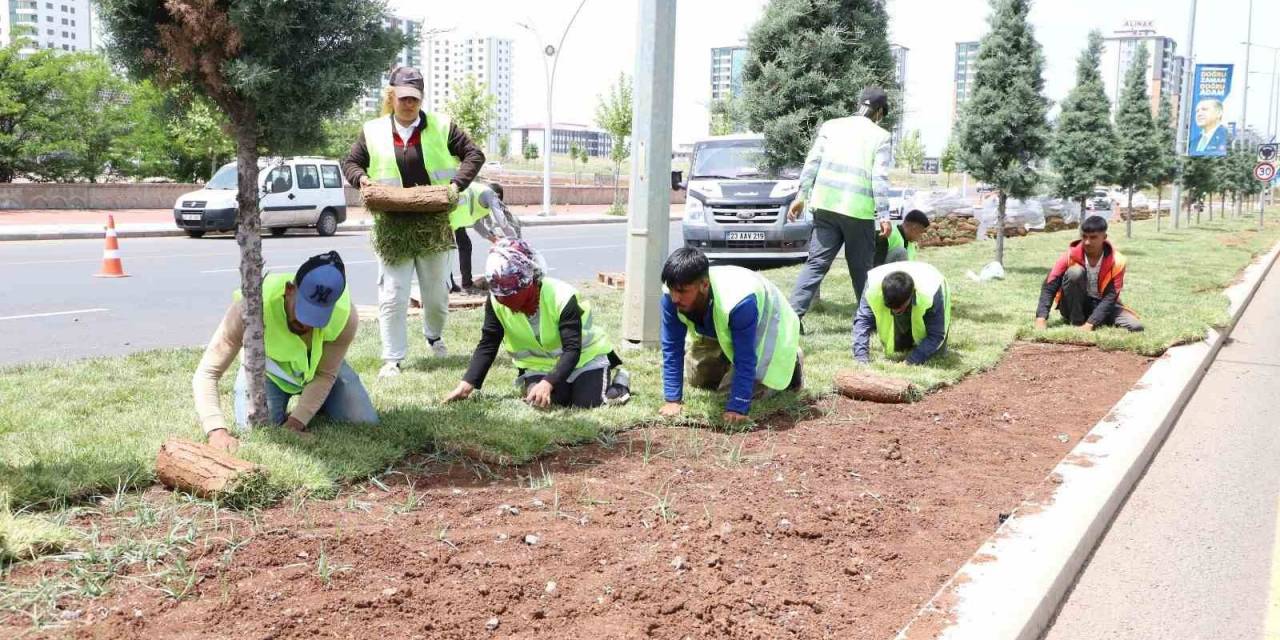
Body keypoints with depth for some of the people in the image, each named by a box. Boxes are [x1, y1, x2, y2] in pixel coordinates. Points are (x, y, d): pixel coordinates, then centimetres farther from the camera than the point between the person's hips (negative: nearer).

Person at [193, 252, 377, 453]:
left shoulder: (346, 315, -34)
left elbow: (325, 375, -20)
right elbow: (207, 373, -36)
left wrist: (296, 422, -31)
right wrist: (217, 430, -50)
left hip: (319, 366, 2)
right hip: (267, 368, -1)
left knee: (366, 424, -11)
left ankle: (317, 403, 20)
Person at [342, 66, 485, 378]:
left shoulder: (441, 127, 2)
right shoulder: (373, 131, 4)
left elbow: (474, 154, 5)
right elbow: (351, 162, 15)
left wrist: (458, 183, -10)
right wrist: (362, 179, -8)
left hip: (434, 226, 0)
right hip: (392, 228, 0)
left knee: (437, 292, 13)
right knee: (392, 296, -1)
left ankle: (434, 335, 42)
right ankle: (392, 359, 8)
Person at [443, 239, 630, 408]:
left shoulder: (561, 298, -31)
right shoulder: (496, 301, -18)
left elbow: (572, 350, -34)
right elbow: (487, 345, -13)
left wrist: (548, 383, -49)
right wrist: (466, 386, -26)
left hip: (584, 356, -4)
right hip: (541, 364, 4)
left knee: (587, 403, -20)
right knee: (546, 401, -21)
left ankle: (619, 377, 13)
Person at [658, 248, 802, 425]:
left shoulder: (739, 302, -47)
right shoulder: (672, 297, -31)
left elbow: (745, 361, -38)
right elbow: (672, 349, -22)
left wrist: (737, 409, -38)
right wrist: (673, 399, -24)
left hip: (763, 328, -5)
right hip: (720, 331, 5)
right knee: (698, 379, 5)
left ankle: (791, 361, 13)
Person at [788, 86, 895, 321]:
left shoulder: (831, 126, 11)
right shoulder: (880, 136, 3)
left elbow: (812, 163, 5)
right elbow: (880, 179, -5)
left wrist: (801, 196, 6)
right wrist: (883, 215, -5)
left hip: (825, 204, 2)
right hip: (859, 209, -2)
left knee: (816, 262, 3)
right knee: (861, 267, 10)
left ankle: (794, 313, -9)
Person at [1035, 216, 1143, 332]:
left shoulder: (1117, 261, -15)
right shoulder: (1071, 255, -17)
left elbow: (1110, 297, -19)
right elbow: (1049, 286, -21)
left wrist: (1089, 324, -32)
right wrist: (1041, 319, -34)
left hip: (1100, 305, 2)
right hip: (1075, 306, -1)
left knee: (1136, 326, -23)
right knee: (1075, 272, -29)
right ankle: (1076, 322, -17)